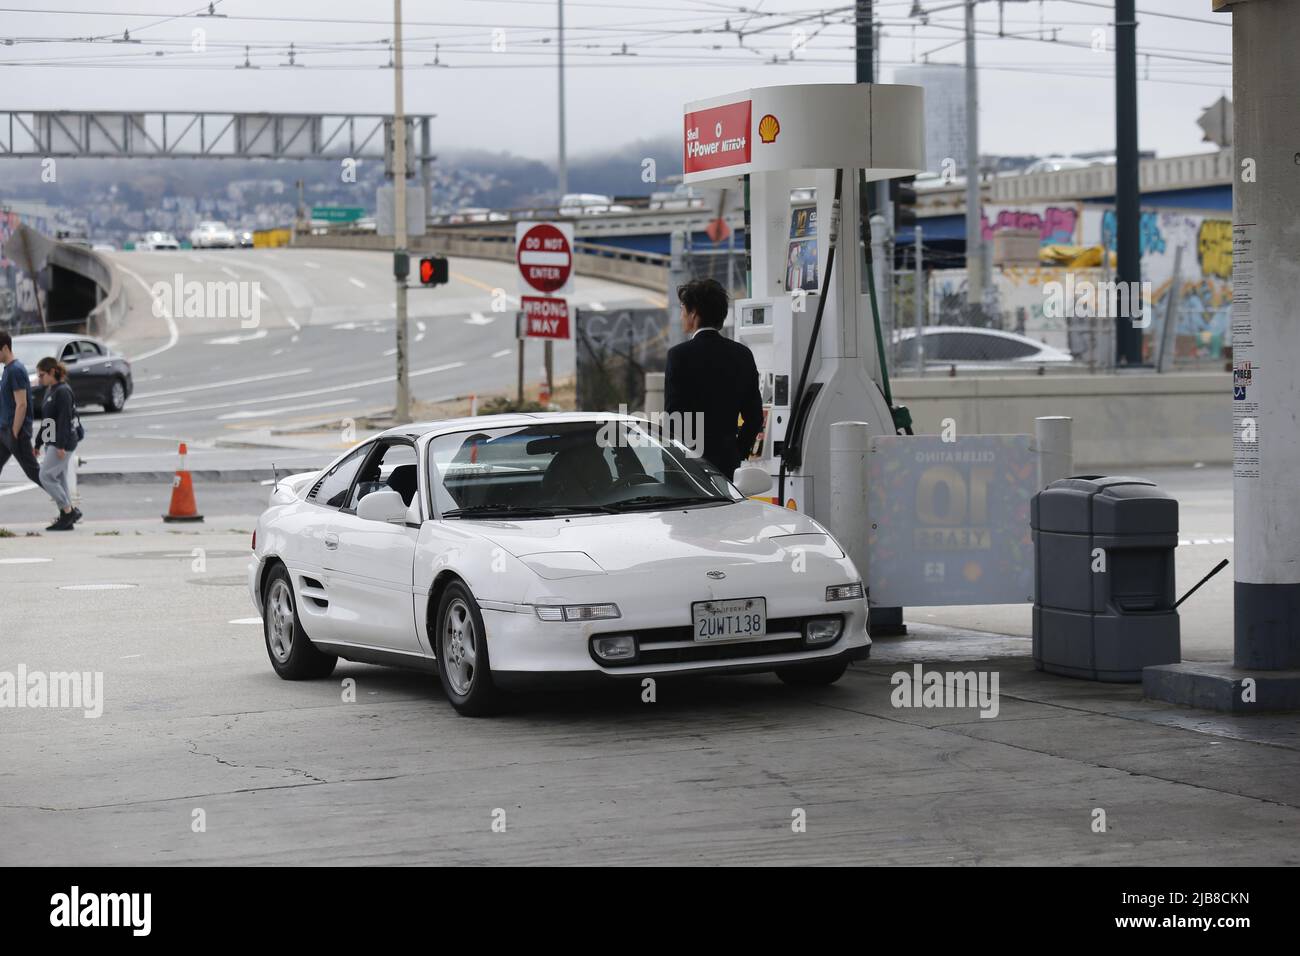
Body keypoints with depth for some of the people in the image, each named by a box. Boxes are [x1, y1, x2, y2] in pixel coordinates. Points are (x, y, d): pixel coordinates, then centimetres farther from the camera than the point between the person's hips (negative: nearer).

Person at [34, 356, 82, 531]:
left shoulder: (63, 391, -14)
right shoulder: (50, 391, 16)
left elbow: (64, 420, -20)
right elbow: (45, 421, 22)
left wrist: (61, 445, -24)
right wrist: (38, 443, 23)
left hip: (63, 444, -10)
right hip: (52, 443, 10)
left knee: (46, 476, -13)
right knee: (58, 480, 8)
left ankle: (69, 511, -7)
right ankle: (67, 518, 11)